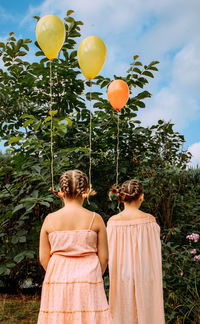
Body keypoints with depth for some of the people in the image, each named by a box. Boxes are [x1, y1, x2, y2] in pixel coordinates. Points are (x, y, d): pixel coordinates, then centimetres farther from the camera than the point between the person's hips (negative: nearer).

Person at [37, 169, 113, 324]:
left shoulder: (50, 219, -3)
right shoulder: (95, 219, -5)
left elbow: (44, 258, 1)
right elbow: (104, 257, -2)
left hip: (58, 282, 1)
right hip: (88, 280, -1)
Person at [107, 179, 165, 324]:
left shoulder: (113, 221, -8)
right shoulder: (149, 220, -10)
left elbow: (110, 254, -1)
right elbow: (154, 253, -2)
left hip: (121, 277, 1)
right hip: (145, 275, -1)